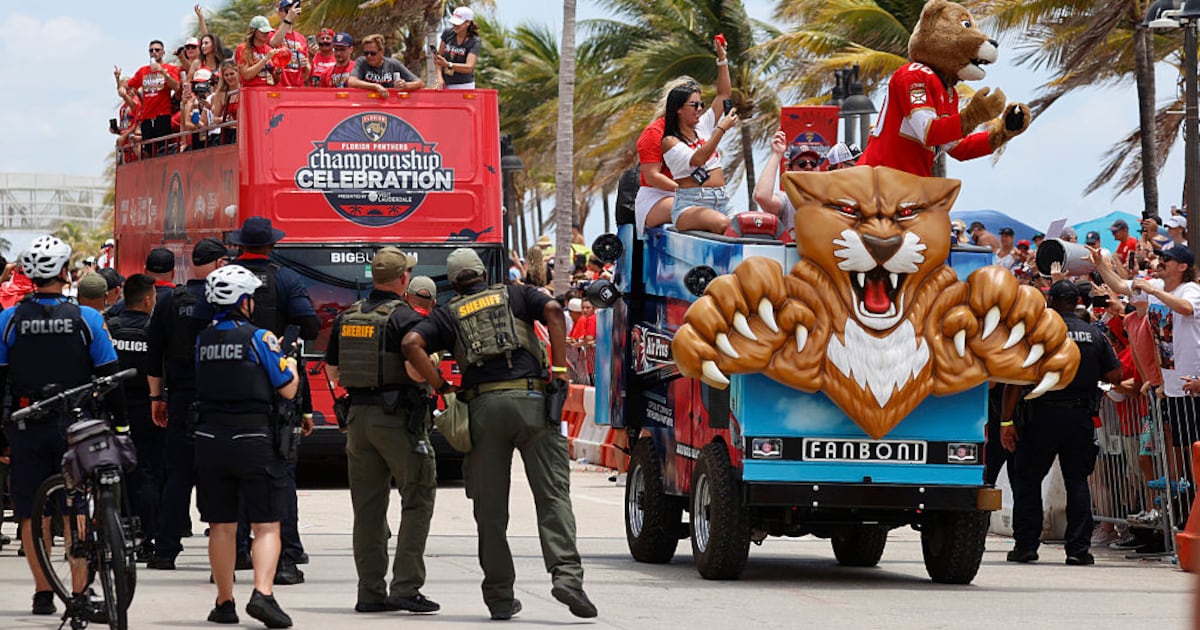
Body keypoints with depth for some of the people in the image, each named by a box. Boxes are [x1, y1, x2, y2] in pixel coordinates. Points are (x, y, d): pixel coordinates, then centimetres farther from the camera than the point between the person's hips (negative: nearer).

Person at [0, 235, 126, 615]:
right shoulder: (86, 319, -4)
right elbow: (110, 376, -2)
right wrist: (120, 424, 7)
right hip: (76, 426, -1)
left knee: (31, 513, 8)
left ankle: (43, 592, 8)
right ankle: (79, 592, 3)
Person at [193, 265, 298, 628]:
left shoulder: (203, 341, 7)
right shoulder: (258, 338, -8)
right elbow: (287, 390, -5)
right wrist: (291, 365, 16)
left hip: (209, 439, 4)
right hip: (254, 440, -4)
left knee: (221, 526, 12)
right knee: (266, 526, -1)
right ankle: (262, 594, -18)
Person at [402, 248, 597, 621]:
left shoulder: (448, 315, 18)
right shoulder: (514, 295, 18)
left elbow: (412, 343, 1)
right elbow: (552, 310, -2)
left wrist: (442, 387, 7)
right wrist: (559, 367, 0)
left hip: (482, 407, 1)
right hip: (531, 400, -1)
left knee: (490, 508, 6)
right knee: (552, 495, -4)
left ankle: (500, 597, 4)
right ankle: (566, 573, -22)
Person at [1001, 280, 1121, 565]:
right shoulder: (1095, 335, 4)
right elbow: (1115, 376, 3)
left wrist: (1007, 421, -6)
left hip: (1044, 414, -2)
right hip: (1081, 417, 2)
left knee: (1027, 479, 9)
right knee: (1077, 481, 8)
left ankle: (1025, 545, 6)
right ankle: (1079, 548, 2)